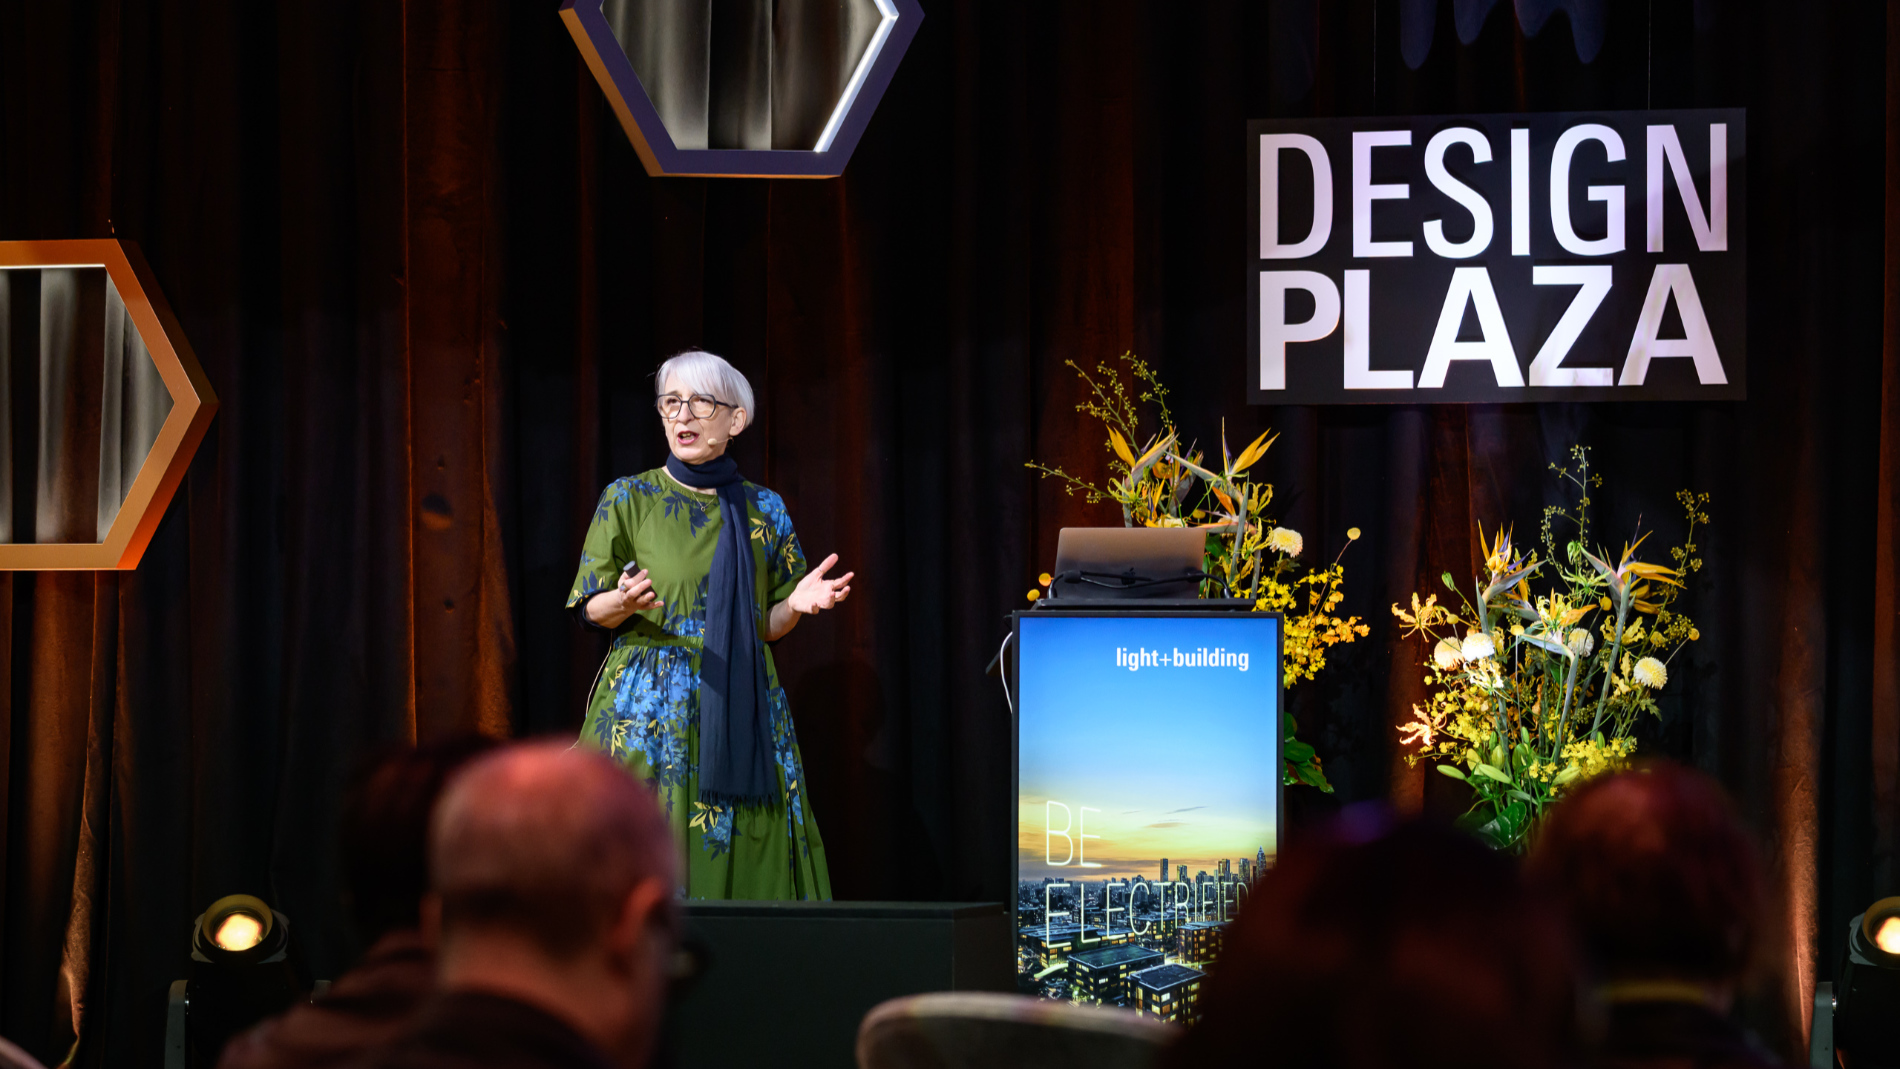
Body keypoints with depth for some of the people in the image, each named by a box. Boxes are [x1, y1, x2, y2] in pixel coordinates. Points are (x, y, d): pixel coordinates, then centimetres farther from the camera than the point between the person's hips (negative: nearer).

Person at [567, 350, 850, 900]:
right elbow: (593, 608, 2)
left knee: (742, 857, -3)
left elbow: (768, 625, 13)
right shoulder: (629, 499, 3)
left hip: (742, 713, 2)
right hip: (649, 708, -2)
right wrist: (625, 602, -20)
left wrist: (795, 604, -9)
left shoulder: (764, 510, 10)